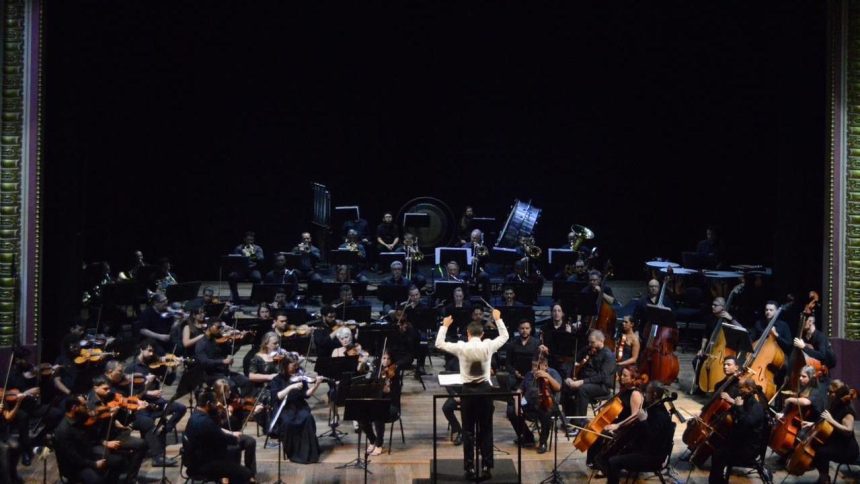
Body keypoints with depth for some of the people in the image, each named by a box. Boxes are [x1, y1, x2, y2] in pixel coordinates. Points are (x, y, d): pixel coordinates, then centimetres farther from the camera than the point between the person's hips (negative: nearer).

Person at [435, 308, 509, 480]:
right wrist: (498, 319, 22)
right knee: (486, 430, 8)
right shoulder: (488, 346, -4)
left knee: (468, 431, 6)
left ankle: (470, 468, 7)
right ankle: (486, 467, 8)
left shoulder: (461, 347, -7)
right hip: (485, 389, 1)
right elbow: (504, 336, 13)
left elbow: (439, 343, 3)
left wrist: (444, 325, 12)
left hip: (468, 390, -1)